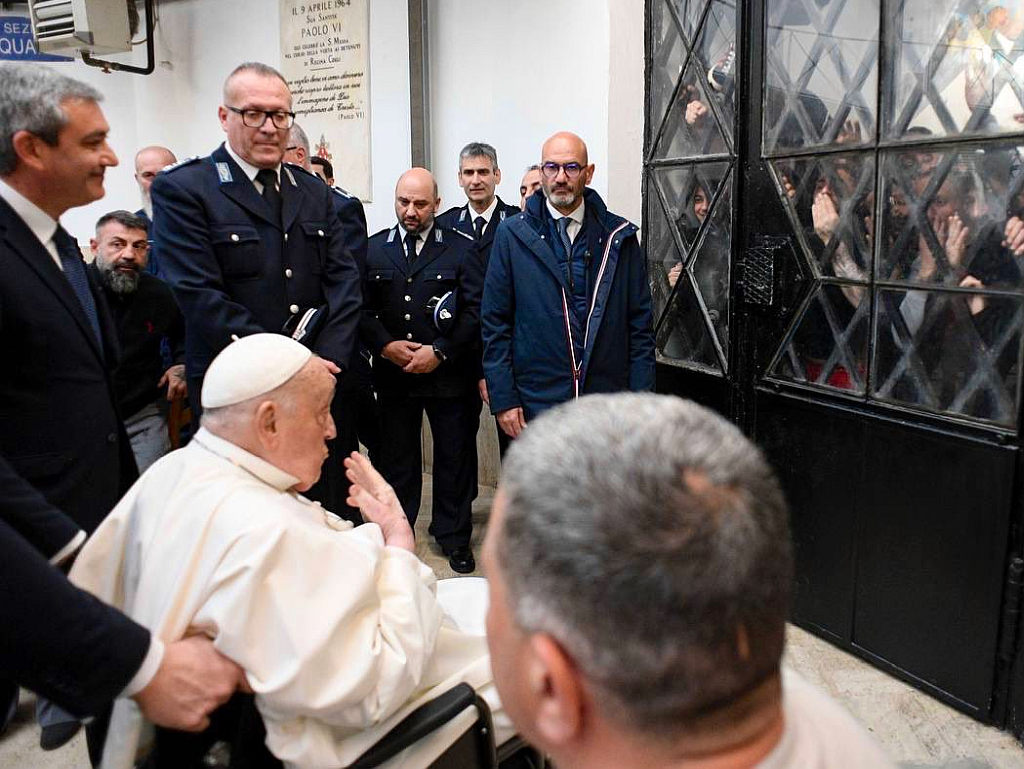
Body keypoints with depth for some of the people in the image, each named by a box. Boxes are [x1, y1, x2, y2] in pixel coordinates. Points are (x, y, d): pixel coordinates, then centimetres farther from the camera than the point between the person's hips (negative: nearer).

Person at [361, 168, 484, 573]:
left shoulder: (462, 248, -1)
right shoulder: (373, 248, 6)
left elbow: (476, 311, -6)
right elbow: (362, 308, 4)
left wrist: (439, 353, -13)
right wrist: (385, 345, -11)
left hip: (450, 373, -1)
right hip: (392, 373, 2)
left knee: (455, 457, 9)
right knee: (396, 457, 12)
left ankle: (454, 536, 25)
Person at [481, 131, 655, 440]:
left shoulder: (619, 236, 5)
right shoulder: (512, 235, 2)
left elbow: (640, 323, 5)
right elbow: (495, 322, 1)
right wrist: (503, 400, -4)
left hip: (608, 403, 1)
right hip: (536, 403, -1)